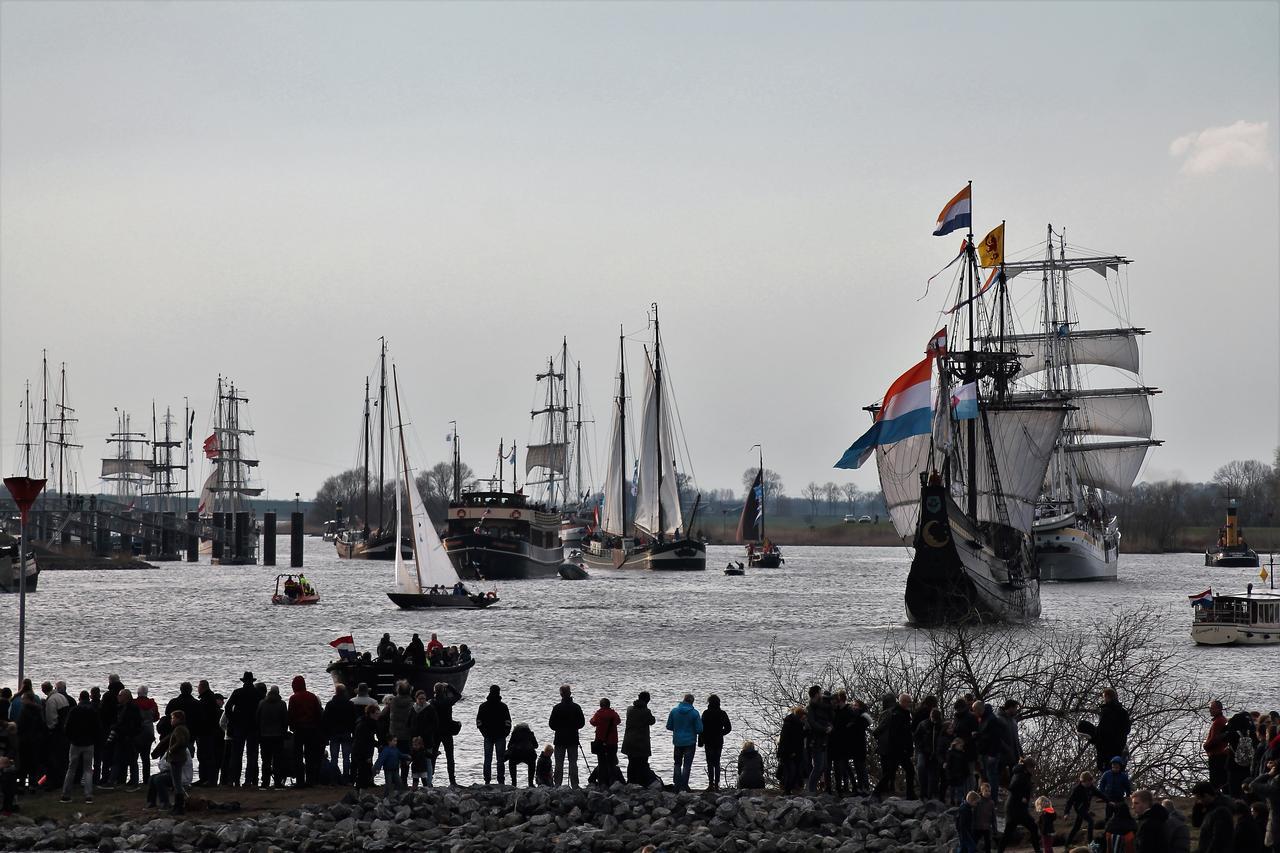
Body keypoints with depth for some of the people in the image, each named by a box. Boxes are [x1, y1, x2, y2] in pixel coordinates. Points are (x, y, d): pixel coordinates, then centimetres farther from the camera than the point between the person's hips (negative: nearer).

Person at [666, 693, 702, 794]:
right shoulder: (694, 713, -11)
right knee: (687, 764, 3)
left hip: (677, 741, 2)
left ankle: (677, 785, 9)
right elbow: (699, 729, -11)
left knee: (677, 764, 15)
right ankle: (684, 785, -3)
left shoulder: (674, 711, -4)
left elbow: (669, 726, 3)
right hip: (690, 742, -2)